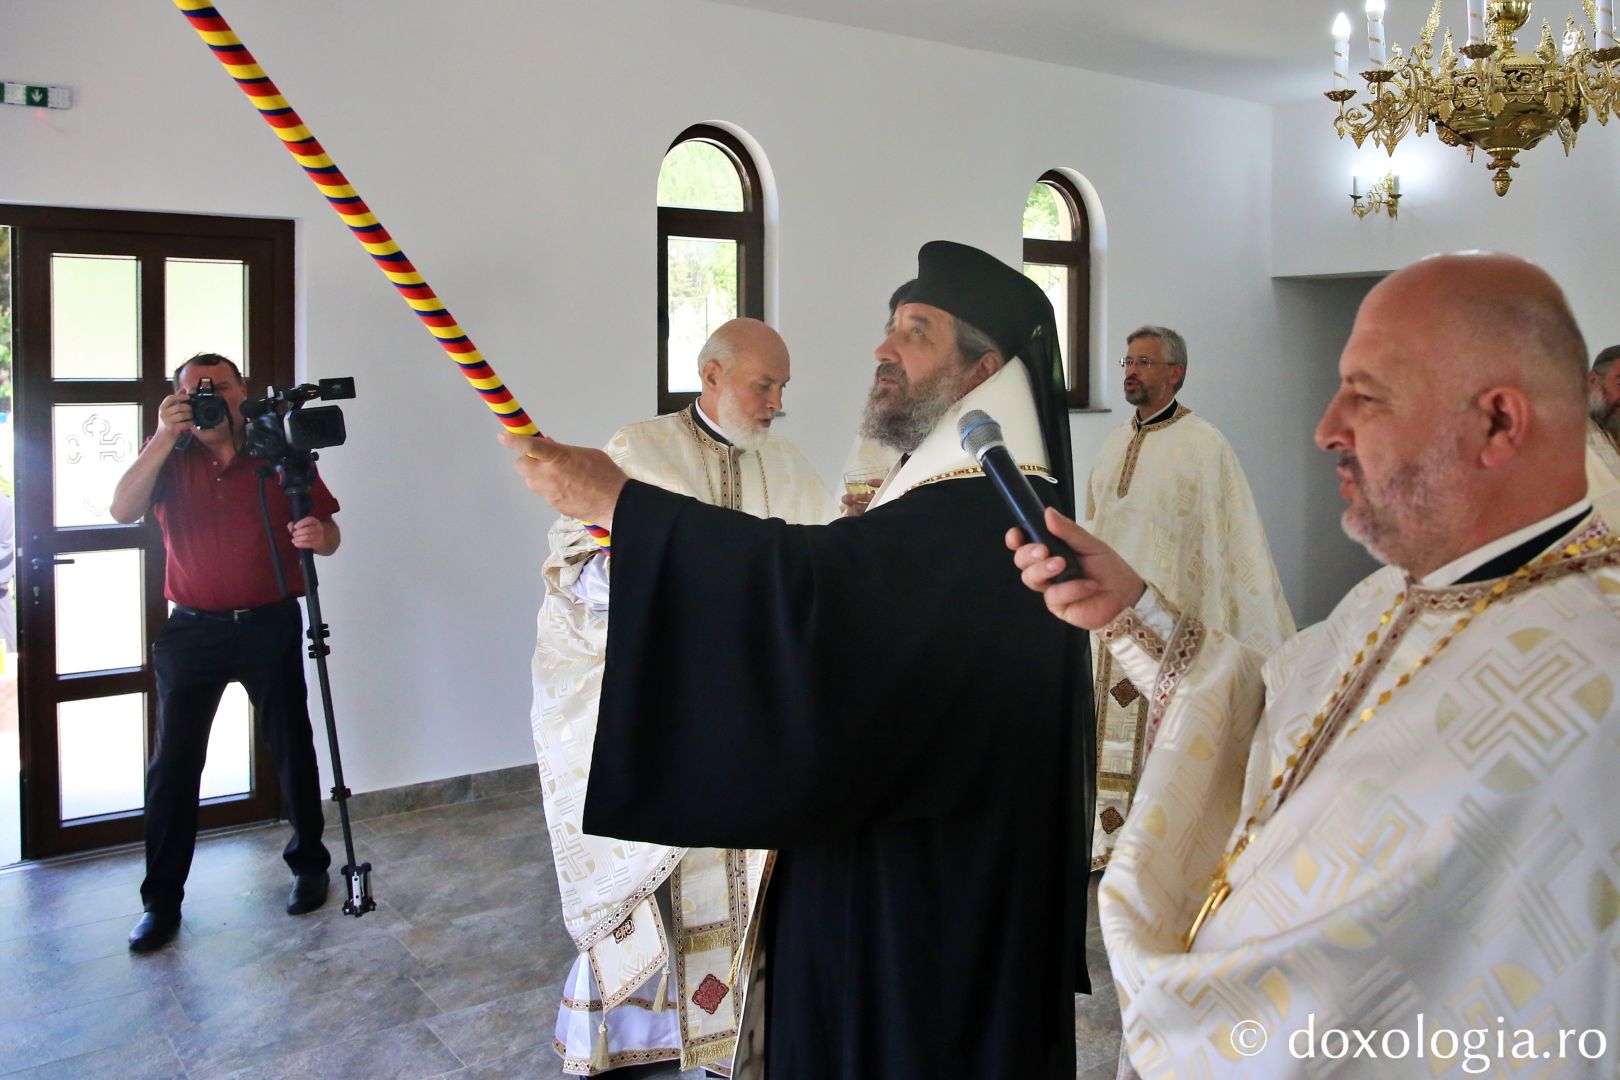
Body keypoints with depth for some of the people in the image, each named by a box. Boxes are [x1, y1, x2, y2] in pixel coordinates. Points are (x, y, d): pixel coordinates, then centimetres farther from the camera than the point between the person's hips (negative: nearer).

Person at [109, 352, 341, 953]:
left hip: (271, 626, 0)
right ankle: (162, 899, 11)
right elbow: (123, 511, -14)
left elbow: (329, 534, 1)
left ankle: (309, 865, 27)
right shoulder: (171, 459, 3)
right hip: (193, 629, 1)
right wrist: (163, 437, -23)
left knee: (293, 750, 8)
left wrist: (317, 536, -23)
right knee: (173, 764, 0)